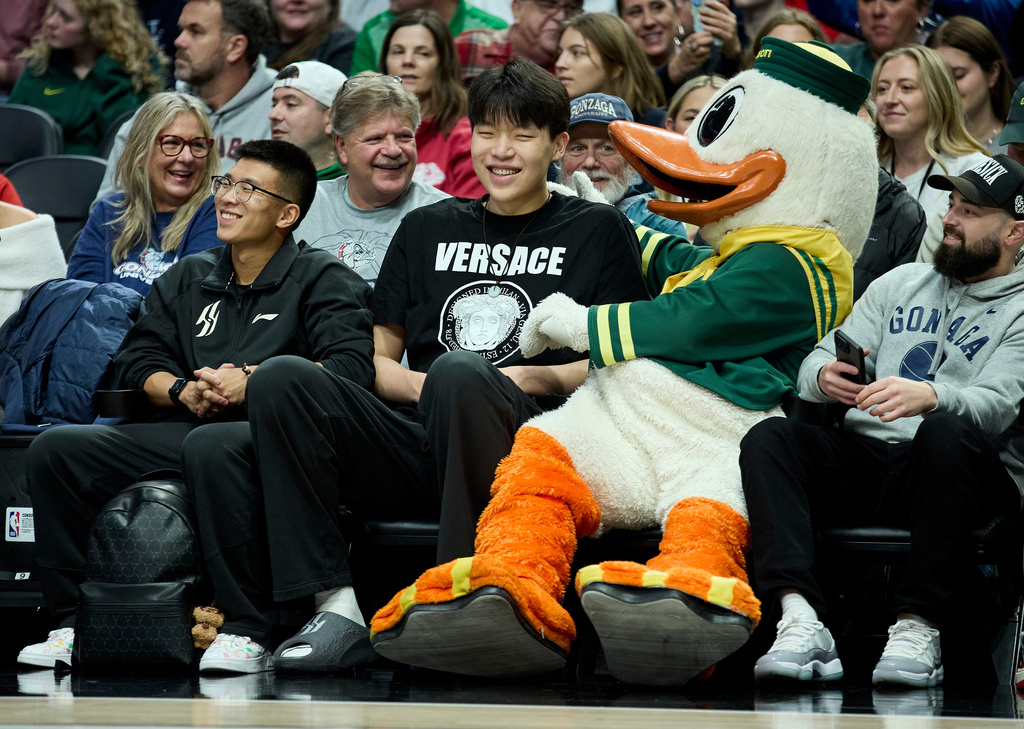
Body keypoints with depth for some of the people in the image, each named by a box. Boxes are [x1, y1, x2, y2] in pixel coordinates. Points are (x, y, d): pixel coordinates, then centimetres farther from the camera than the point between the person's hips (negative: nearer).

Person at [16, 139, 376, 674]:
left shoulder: (321, 280, 8)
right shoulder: (188, 279, 25)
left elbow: (352, 367, -9)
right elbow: (135, 361, 17)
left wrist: (249, 385, -17)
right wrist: (184, 391, -6)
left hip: (268, 434, -6)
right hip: (184, 427, 6)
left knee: (210, 446, -41)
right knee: (54, 450, -13)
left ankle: (246, 631, -34)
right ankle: (73, 622, -8)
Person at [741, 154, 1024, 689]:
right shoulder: (900, 284, 23)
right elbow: (816, 363, 15)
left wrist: (930, 397, -35)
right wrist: (825, 377, -12)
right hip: (865, 453, 5)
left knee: (946, 436, -39)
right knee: (769, 438, -23)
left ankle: (919, 626, -38)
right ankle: (800, 617, -41)